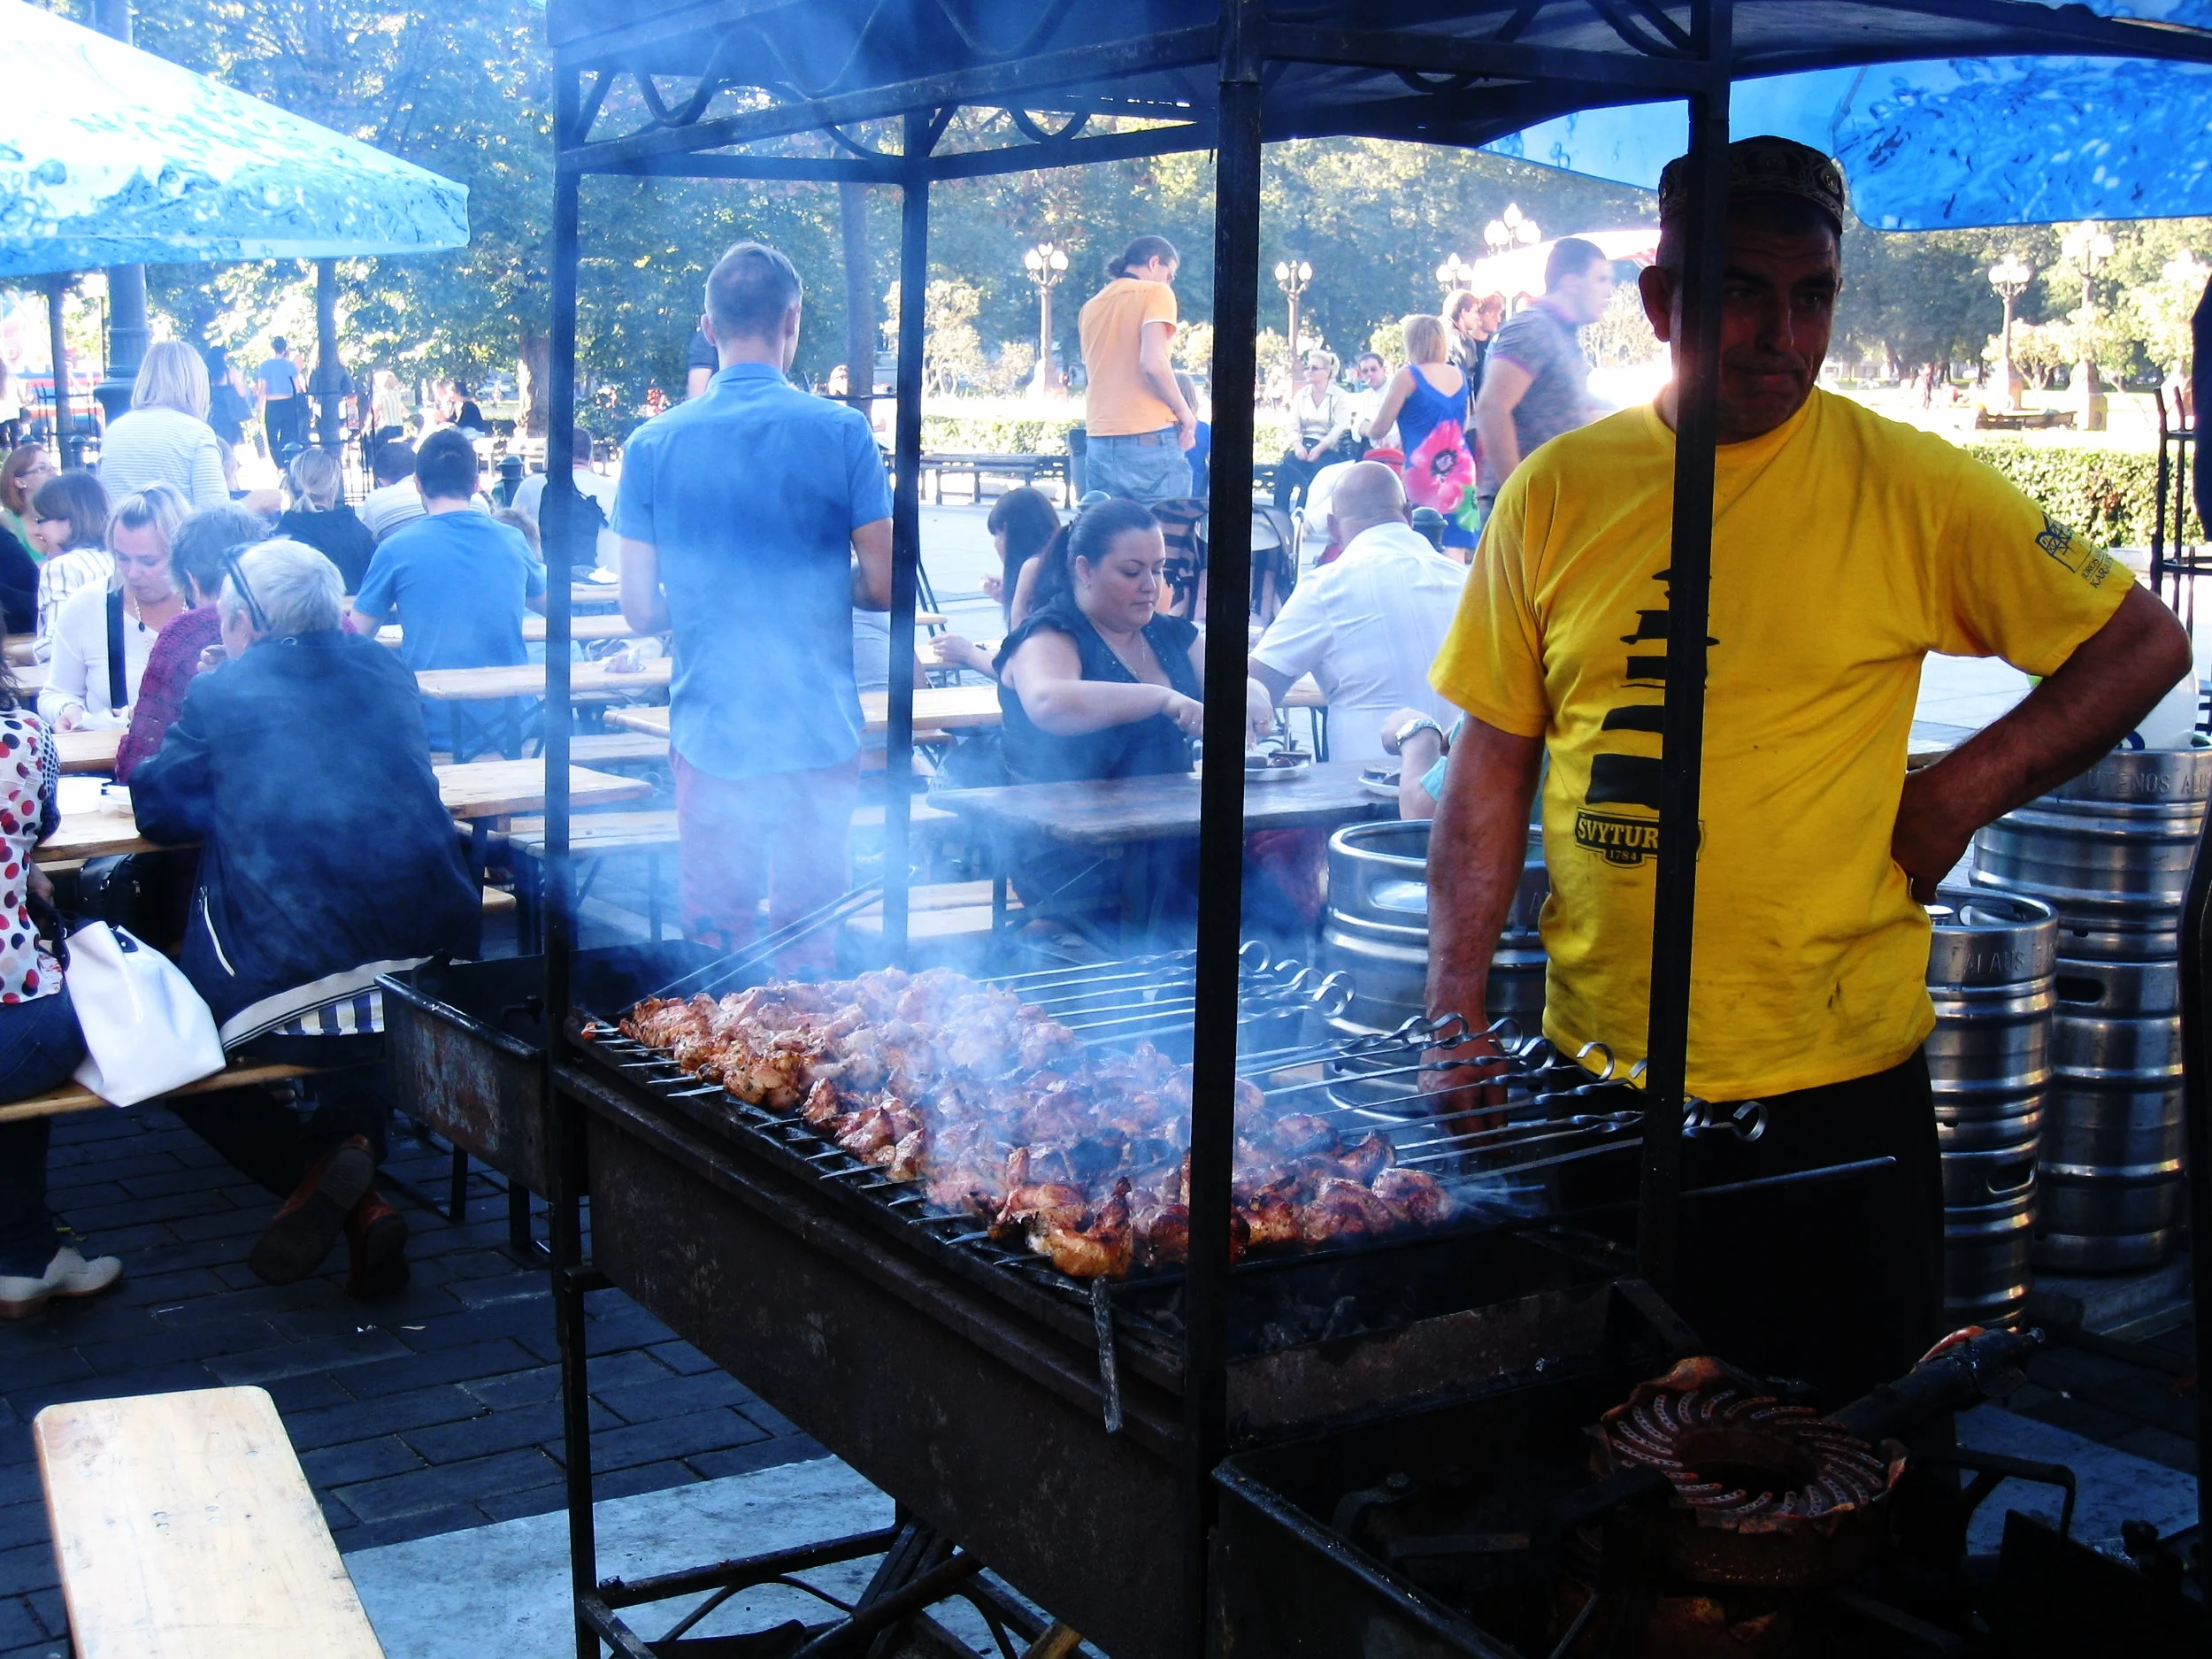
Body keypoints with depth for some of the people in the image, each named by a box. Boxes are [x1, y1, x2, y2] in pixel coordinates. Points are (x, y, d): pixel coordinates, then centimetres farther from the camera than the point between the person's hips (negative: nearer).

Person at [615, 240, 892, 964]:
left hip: (710, 733, 1)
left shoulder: (652, 444, -2)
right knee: (809, 951, 9)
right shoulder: (841, 433, -6)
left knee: (713, 946, 11)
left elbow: (640, 610, 0)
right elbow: (884, 586, -5)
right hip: (819, 733, -1)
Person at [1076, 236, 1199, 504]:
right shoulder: (1156, 292, -2)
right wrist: (1184, 413, -4)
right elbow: (1153, 363, -16)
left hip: (1099, 442, 6)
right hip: (1151, 439, -6)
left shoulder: (1090, 307, 18)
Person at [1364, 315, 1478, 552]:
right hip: (1459, 471, 5)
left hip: (1424, 473, -5)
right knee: (1454, 548, 3)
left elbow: (1380, 428, -5)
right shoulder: (1459, 376, 11)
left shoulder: (1407, 377, -6)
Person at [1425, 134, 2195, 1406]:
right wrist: (1455, 1012, -1)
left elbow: (2147, 645, 2)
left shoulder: (1912, 488, -5)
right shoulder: (1557, 491, 2)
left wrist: (1963, 791, -7)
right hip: (1593, 1067, 3)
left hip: (1835, 1076, -2)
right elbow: (1494, 762, 4)